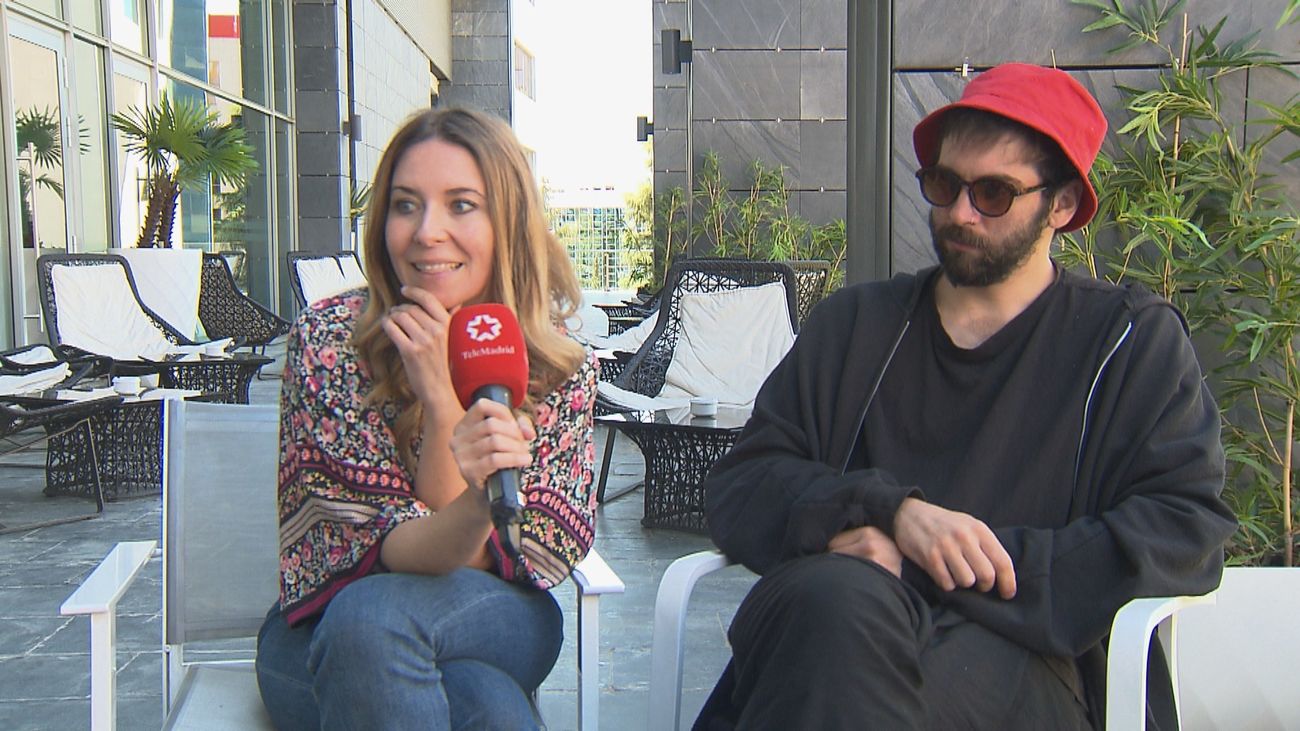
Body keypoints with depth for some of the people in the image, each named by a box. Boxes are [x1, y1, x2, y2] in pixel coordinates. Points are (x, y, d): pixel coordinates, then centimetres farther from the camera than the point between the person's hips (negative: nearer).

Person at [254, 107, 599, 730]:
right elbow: (393, 550, -19)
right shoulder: (328, 340, -13)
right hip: (324, 639, -2)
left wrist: (441, 397, -25)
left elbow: (479, 562, -13)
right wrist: (478, 501, -42)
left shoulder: (562, 373, -7)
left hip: (496, 627, 2)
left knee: (373, 612, -33)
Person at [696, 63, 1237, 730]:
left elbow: (1188, 530, -1)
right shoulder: (854, 324, 18)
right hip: (833, 622, 2)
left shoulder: (1134, 342, 12)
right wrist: (891, 510, -12)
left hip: (1023, 657, -1)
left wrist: (950, 568, -11)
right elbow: (738, 485, 9)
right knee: (835, 594, -36)